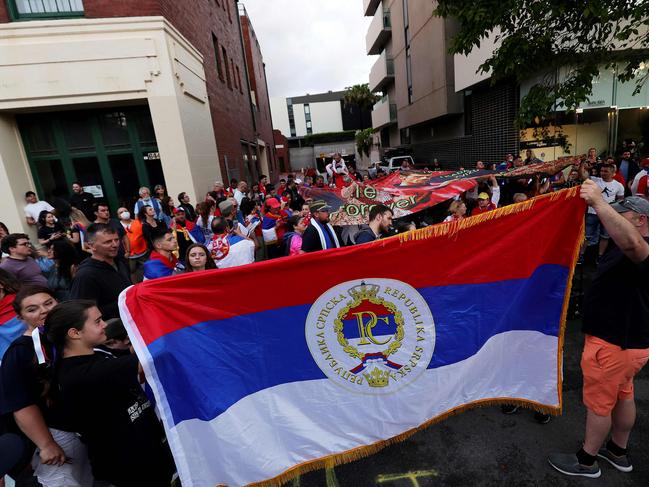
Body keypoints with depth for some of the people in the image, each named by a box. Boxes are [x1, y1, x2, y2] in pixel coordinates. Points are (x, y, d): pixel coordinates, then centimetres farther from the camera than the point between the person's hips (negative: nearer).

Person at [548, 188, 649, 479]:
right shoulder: (621, 248, 9)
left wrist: (598, 202, -48)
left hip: (615, 343, -10)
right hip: (625, 338, 10)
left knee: (598, 403, 7)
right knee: (623, 396, 24)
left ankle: (586, 462, 27)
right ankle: (618, 453, 45)